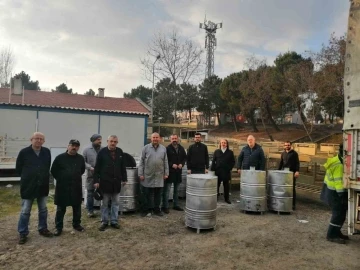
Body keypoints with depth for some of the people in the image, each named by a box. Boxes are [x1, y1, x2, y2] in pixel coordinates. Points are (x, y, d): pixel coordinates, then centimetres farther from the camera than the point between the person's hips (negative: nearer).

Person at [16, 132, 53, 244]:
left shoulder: (47, 152, -1)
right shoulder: (24, 152, -10)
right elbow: (18, 168, 1)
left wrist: (44, 178, 9)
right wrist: (27, 178, 6)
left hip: (43, 186, 3)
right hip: (28, 186, -3)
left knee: (43, 209, 14)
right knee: (25, 211, 5)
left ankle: (43, 229, 28)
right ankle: (23, 233, 17)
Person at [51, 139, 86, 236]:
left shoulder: (81, 158, 2)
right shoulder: (60, 157, -6)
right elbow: (53, 171, 3)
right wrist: (61, 179, 6)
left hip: (76, 187, 3)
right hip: (62, 187, -2)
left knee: (77, 207, 13)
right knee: (60, 208, 5)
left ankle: (76, 224, 28)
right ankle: (58, 227, 17)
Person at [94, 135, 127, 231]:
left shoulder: (120, 152, 3)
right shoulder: (102, 152, -6)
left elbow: (123, 166, 9)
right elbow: (97, 168, -6)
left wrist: (124, 179, 8)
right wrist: (96, 181, -9)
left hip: (116, 182, 3)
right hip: (105, 182, -3)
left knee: (115, 203, 11)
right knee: (104, 203, 9)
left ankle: (114, 221, 22)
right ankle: (104, 222, 20)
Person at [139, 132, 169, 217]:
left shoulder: (163, 148, 7)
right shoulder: (146, 148, 0)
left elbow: (165, 162, 10)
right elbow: (141, 162, -1)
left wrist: (166, 173, 6)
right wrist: (141, 174, -5)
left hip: (159, 176, 2)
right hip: (147, 176, -2)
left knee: (158, 195, 10)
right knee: (146, 194, 5)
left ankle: (157, 209, 22)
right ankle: (146, 210, 16)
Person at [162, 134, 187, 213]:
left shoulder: (181, 148, 8)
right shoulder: (168, 148, -9)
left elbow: (185, 157, 15)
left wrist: (182, 164, -2)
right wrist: (172, 165, -18)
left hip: (178, 172, 6)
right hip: (169, 171, -6)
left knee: (176, 190, 16)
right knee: (167, 190, -3)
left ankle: (176, 205, 27)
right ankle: (165, 206, 4)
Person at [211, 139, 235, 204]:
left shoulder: (230, 152, 6)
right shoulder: (216, 151, 8)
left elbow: (233, 162, 6)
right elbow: (213, 161, 5)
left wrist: (229, 168, -6)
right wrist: (213, 169, -2)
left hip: (226, 172, 0)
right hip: (218, 171, 0)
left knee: (226, 185, 7)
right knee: (217, 185, 3)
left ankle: (226, 198, 17)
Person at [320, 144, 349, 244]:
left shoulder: (337, 160, 9)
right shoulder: (339, 165, -23)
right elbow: (339, 181, -25)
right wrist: (342, 195, -25)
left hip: (332, 190, 10)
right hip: (335, 192, -10)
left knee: (340, 213, 18)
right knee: (339, 214, -5)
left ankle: (336, 232, 28)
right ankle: (332, 235, 2)